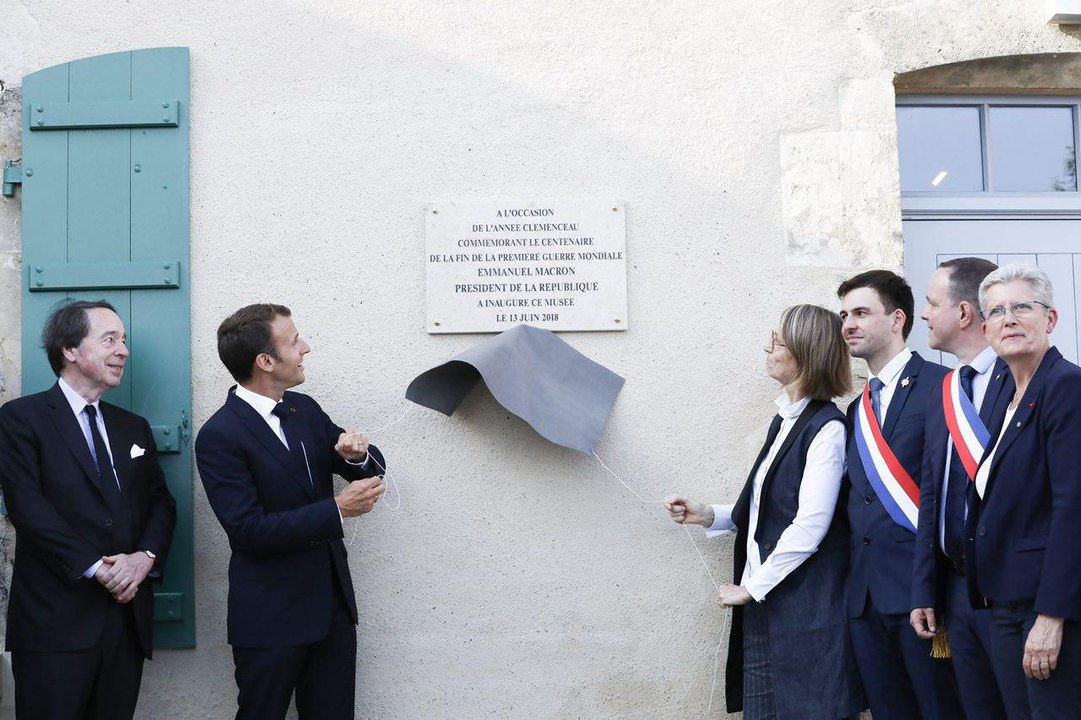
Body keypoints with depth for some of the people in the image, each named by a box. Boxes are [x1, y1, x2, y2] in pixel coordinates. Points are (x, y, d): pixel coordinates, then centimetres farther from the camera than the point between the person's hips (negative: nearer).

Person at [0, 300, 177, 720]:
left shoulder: (133, 428, 18)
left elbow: (161, 503, 14)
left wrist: (146, 555, -7)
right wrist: (96, 568, -15)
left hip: (128, 617, 5)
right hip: (55, 621, -5)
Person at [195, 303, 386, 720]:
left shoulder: (304, 409, 6)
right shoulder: (219, 436, -14)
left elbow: (371, 467, 13)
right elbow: (249, 531, -20)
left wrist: (358, 454, -11)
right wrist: (337, 509, -21)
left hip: (333, 604, 6)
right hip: (271, 617, -6)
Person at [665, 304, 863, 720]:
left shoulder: (826, 428, -14)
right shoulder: (784, 420, 12)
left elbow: (809, 526, -20)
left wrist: (751, 588, -14)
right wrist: (708, 516, 7)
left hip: (805, 607, -8)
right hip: (765, 602, 8)